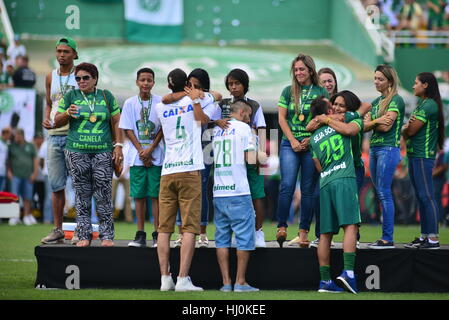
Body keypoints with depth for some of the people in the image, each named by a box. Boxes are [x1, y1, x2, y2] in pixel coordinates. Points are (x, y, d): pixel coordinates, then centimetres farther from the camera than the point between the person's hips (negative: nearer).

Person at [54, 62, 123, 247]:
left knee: (104, 195, -4)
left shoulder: (106, 96, 10)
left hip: (103, 151, 0)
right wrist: (68, 114, -9)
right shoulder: (71, 96, 9)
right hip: (77, 152, 0)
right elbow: (57, 122, 11)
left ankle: (106, 235, 1)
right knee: (82, 195, 0)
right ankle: (84, 235, 6)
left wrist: (118, 146, 2)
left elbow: (116, 123, 11)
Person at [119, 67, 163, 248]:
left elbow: (163, 129, -1)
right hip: (137, 157, 1)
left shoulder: (160, 103, 1)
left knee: (156, 195, -2)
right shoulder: (130, 103, 5)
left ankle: (157, 234, 1)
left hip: (156, 156, -1)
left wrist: (150, 150, -10)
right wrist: (141, 151, -7)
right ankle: (140, 235, 7)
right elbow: (128, 130, 3)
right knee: (139, 195, 3)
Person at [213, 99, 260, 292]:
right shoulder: (243, 128, -1)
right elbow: (251, 159, -8)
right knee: (244, 236, 0)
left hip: (218, 192, 5)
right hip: (238, 192, -5)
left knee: (222, 238, 7)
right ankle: (240, 282, -3)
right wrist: (253, 153, 13)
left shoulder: (216, 130, 14)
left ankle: (226, 282, 4)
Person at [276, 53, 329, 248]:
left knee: (309, 189, 1)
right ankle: (281, 227, -12)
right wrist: (292, 140, -5)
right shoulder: (288, 91, 10)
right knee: (287, 185, -12)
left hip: (312, 144, -1)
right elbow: (282, 118, 6)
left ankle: (303, 232, 3)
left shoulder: (321, 93, 6)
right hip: (290, 144, 1)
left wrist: (310, 139, -10)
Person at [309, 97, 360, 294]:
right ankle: (348, 271, -30)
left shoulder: (314, 138, 22)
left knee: (326, 233, 4)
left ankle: (325, 280, 3)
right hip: (344, 179, -5)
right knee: (350, 225, -14)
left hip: (325, 183, 5)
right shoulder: (342, 125, 13)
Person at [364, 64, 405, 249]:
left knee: (384, 193, -11)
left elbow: (386, 127, -15)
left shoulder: (396, 100, -6)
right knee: (381, 194, 7)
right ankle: (385, 237, 9)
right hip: (374, 149, 8)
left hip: (388, 149, -8)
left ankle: (388, 239, -12)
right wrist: (378, 121, -10)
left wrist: (371, 122, 0)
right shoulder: (376, 102, 18)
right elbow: (365, 126, 9)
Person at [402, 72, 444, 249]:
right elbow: (407, 133, 14)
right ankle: (424, 236, 16)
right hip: (414, 155, 10)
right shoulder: (421, 104, 19)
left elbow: (410, 131, -15)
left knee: (426, 196, -11)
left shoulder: (429, 105, -12)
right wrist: (408, 126, -7)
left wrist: (405, 129, 6)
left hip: (423, 156, -10)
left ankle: (433, 239, -13)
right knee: (421, 197, 12)